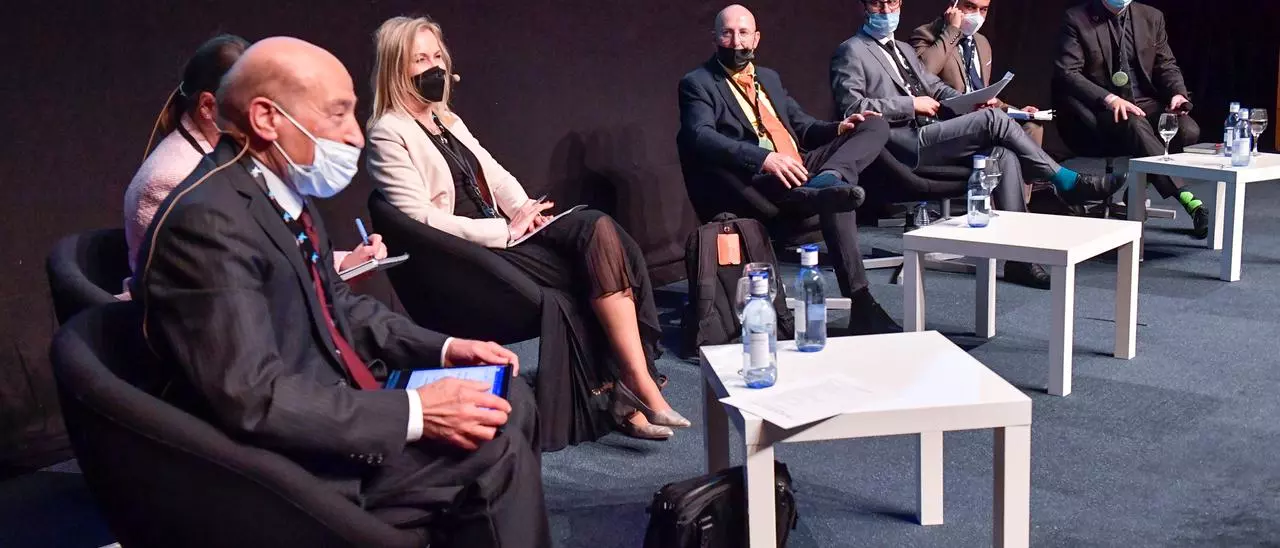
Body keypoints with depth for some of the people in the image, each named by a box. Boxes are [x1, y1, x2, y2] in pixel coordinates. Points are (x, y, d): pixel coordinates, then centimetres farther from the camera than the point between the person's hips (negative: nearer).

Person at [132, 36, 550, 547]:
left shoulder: (287, 190, 5)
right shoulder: (206, 221, -24)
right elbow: (255, 400, -29)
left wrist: (443, 349, 3)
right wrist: (415, 413, -27)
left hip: (338, 405, 10)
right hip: (289, 461, -9)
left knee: (511, 402, 10)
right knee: (494, 450, -15)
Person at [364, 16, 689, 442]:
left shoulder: (448, 121, 21)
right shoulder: (388, 134, -6)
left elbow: (495, 175, 19)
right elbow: (421, 220, -15)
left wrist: (524, 210, -3)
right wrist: (506, 230, -15)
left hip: (500, 234, 8)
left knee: (597, 229, -20)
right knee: (602, 266, -23)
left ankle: (628, 392, -23)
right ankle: (639, 391, -18)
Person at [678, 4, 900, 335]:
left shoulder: (769, 78, 27)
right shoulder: (697, 84, 2)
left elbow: (802, 126, 28)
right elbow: (700, 136, -18)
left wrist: (838, 128, 2)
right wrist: (763, 158, -34)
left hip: (799, 169, 7)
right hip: (757, 181, -7)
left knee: (875, 126, -8)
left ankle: (827, 180, -37)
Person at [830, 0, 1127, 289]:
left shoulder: (903, 49, 27)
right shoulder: (852, 52, 1)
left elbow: (936, 88, 23)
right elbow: (852, 107, -11)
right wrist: (911, 105, -12)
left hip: (928, 138, 8)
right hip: (903, 143, -8)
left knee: (1003, 154, -15)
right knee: (994, 120, -20)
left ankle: (1018, 257, -16)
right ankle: (1066, 181, -6)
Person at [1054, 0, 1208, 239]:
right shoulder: (1078, 19, -1)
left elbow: (1166, 65, 16)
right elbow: (1066, 73, -10)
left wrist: (1178, 93, -8)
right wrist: (1108, 98, -24)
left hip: (1146, 104, 5)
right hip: (1101, 111, -5)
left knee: (1187, 130, -25)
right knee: (1135, 125, -37)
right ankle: (1186, 199, -40)